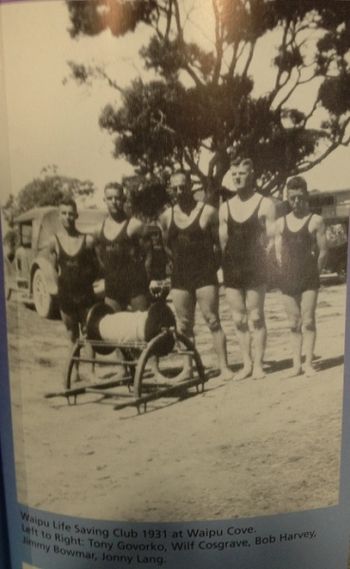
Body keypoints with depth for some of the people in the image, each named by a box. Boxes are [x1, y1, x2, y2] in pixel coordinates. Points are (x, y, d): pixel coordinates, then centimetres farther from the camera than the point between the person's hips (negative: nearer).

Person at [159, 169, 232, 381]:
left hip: (205, 275, -4)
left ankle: (224, 366, 3)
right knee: (184, 325, 9)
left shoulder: (208, 212, -4)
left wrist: (214, 266, -7)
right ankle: (187, 367, 19)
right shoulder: (166, 217, 7)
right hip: (179, 278, 4)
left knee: (213, 321, -3)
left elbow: (219, 243, -2)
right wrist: (176, 263, 8)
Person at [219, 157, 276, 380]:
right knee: (239, 319, 7)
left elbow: (272, 239, -3)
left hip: (255, 269, -4)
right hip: (231, 269, 4)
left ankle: (258, 364, 10)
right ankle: (247, 363, 18)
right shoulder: (225, 207, 11)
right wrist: (224, 264, 4)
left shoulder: (265, 204, -1)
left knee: (256, 318, 0)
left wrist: (263, 260, -12)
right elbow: (222, 240, 13)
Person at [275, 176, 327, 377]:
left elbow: (323, 251, -1)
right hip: (288, 280, 3)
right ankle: (297, 363, 13)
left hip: (310, 280, -3)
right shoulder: (281, 222, 8)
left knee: (308, 321, -4)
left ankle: (309, 363, 4)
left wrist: (312, 272, -2)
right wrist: (288, 273, 4)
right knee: (294, 324, 7)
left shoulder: (316, 221, -1)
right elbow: (278, 253, 11)